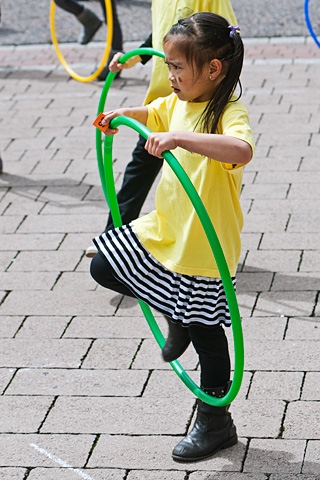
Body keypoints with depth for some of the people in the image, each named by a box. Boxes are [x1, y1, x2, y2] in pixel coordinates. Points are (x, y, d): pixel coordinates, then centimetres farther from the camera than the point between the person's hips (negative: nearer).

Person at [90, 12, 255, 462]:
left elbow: (241, 150, -46)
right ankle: (177, 316, 26)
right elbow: (154, 113, 26)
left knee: (204, 333, 6)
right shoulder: (180, 103, 3)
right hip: (163, 230, 8)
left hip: (204, 247, -8)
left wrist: (179, 138, -50)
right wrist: (124, 114, 6)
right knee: (103, 265, 12)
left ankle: (215, 423, 25)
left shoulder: (230, 113, -23)